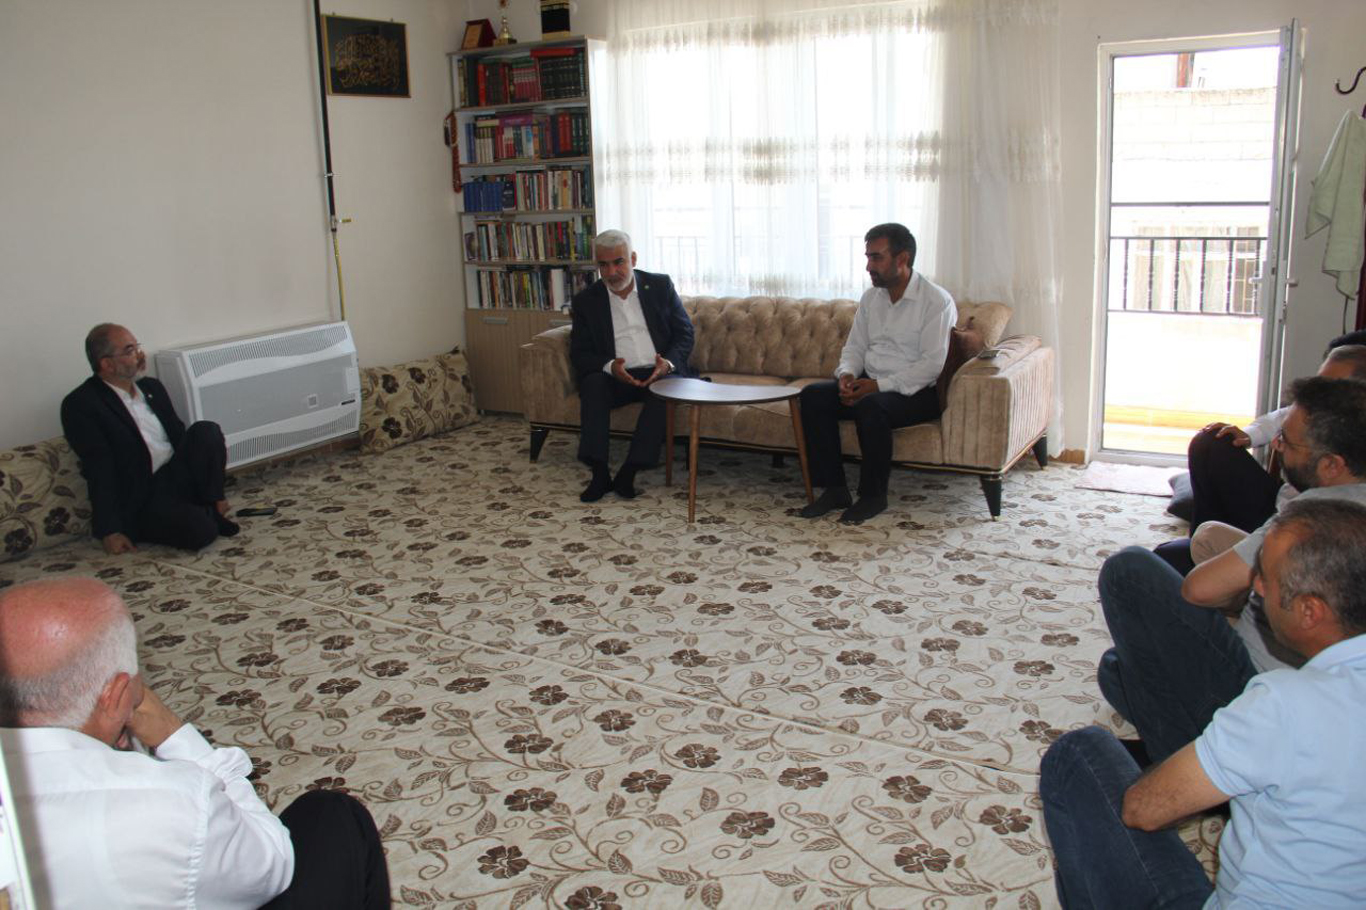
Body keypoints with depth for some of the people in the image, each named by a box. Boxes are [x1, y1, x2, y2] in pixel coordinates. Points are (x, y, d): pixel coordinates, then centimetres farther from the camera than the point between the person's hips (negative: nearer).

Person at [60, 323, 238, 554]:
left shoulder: (152, 387, 13)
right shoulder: (80, 405, -9)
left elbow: (178, 436, 17)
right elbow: (98, 471, -15)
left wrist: (214, 496, 13)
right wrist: (110, 531, -18)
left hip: (179, 478, 7)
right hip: (141, 500, -7)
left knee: (206, 430, -18)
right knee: (201, 531, -32)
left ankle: (209, 509, -5)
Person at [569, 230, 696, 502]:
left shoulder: (660, 286, 6)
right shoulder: (585, 300, 6)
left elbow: (685, 333, 5)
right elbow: (579, 354, 2)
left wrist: (668, 364, -17)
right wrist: (609, 367, -20)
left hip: (658, 372, 0)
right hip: (615, 377, 1)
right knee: (593, 383, -30)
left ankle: (628, 472, -32)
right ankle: (599, 473, -32)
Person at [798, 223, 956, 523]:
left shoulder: (937, 301, -11)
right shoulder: (871, 298, 11)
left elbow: (931, 365, -18)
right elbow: (855, 347, 15)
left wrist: (880, 384, -24)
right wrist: (847, 375, -8)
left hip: (917, 392, -7)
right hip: (870, 384, 7)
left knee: (870, 406, -37)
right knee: (812, 396, -16)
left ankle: (873, 495, -18)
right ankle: (834, 489, -13)